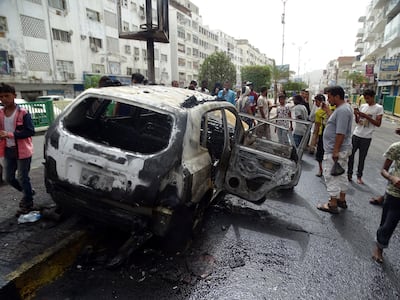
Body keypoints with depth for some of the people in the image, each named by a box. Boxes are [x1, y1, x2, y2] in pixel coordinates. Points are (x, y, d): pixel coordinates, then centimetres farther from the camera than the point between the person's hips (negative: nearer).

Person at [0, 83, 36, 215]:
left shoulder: (23, 112, -12)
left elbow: (30, 131, -18)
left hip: (22, 150, -6)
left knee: (22, 178, 3)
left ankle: (27, 203, 20)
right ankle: (28, 192, 37)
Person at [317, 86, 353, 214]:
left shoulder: (342, 110, -21)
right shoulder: (342, 108, 13)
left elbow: (341, 133, -25)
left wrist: (335, 150, -25)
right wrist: (328, 112, 13)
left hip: (335, 151, -11)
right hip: (341, 150, 11)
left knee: (331, 176, -4)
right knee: (340, 175, 18)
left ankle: (332, 205, 3)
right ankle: (341, 200, 31)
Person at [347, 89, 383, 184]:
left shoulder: (379, 108, -4)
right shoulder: (362, 106, 7)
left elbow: (378, 123, -10)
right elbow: (357, 122, 10)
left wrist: (366, 116, -18)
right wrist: (356, 115, -10)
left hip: (366, 137, -3)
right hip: (356, 134, 4)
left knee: (362, 158, 5)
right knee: (351, 155, 6)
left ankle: (359, 176, 17)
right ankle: (349, 173, 17)